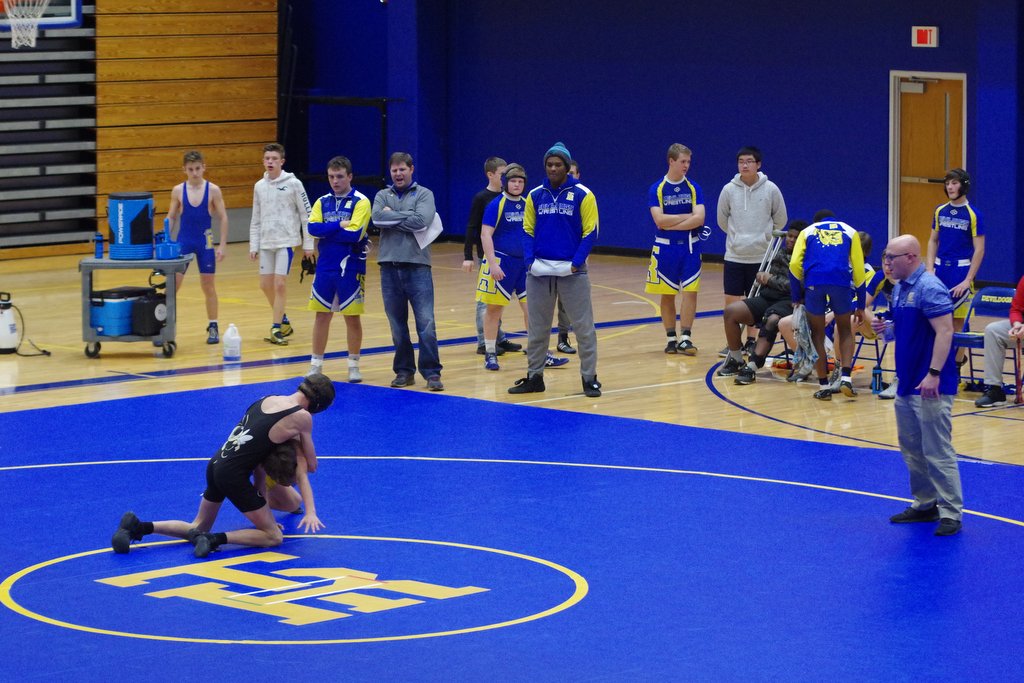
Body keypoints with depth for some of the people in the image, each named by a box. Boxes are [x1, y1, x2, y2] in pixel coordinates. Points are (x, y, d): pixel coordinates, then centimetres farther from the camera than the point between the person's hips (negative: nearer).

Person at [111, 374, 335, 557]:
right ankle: (216, 539, -12)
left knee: (198, 529, 25)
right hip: (234, 476, -7)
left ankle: (138, 527, 6)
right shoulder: (302, 417, -7)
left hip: (216, 465, 7)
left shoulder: (267, 399, 13)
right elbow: (311, 466, 4)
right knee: (273, 537, 5)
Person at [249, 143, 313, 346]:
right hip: (266, 243, 5)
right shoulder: (259, 187, 9)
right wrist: (253, 246, 10)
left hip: (286, 241, -5)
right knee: (266, 284, 6)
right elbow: (256, 220, 14)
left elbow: (306, 215, -3)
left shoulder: (293, 184, -4)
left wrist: (308, 244, -5)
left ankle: (276, 328, -5)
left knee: (280, 283, -11)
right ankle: (283, 321, 25)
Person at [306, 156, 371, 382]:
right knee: (322, 315, 8)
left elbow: (355, 234, -19)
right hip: (325, 268, 4)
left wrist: (326, 231, -10)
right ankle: (316, 365, 16)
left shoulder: (360, 202, -6)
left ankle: (354, 365, 16)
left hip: (350, 269, -4)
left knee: (352, 317, 4)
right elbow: (313, 228, -8)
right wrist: (340, 226, -16)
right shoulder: (322, 202, 8)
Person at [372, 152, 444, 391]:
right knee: (397, 325, 8)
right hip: (390, 266, 3)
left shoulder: (424, 194, 4)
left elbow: (422, 221, -14)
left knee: (426, 323, -8)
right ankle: (404, 371, 17)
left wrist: (391, 217, -6)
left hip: (417, 266, -3)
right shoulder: (382, 196, 12)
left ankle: (432, 372, -4)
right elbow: (377, 218, -8)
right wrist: (406, 216, -10)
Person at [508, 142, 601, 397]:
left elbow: (590, 232, -5)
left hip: (572, 271, -4)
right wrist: (530, 260, -4)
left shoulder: (582, 195, -3)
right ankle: (534, 376, 21)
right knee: (536, 328, 10)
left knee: (584, 326, 0)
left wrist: (576, 263, -14)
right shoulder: (535, 195, 8)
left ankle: (589, 378, 7)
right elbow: (528, 230, 11)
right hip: (539, 271, 4)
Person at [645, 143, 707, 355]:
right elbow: (660, 220, -14)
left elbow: (699, 219, -11)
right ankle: (671, 338, 12)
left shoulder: (693, 188, 2)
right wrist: (687, 216, -10)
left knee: (690, 292, -6)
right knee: (667, 295, 4)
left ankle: (685, 338, -2)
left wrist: (671, 224, -13)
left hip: (689, 247, 1)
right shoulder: (657, 189, -2)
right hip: (665, 248, -1)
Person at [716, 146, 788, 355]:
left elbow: (780, 220, 7)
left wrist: (763, 236, 10)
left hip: (761, 256, -1)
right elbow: (722, 220, 11)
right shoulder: (729, 190, -2)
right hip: (735, 255, 1)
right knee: (731, 301, 0)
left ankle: (751, 341, 16)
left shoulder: (770, 189, -5)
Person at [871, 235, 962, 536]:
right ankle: (925, 505, 24)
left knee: (937, 451, -7)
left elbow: (944, 330, -23)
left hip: (930, 386, -10)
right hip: (907, 384, 10)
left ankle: (950, 512, -2)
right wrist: (886, 327, 3)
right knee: (912, 449, 15)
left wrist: (934, 374, -28)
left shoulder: (929, 288, -17)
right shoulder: (900, 288, 13)